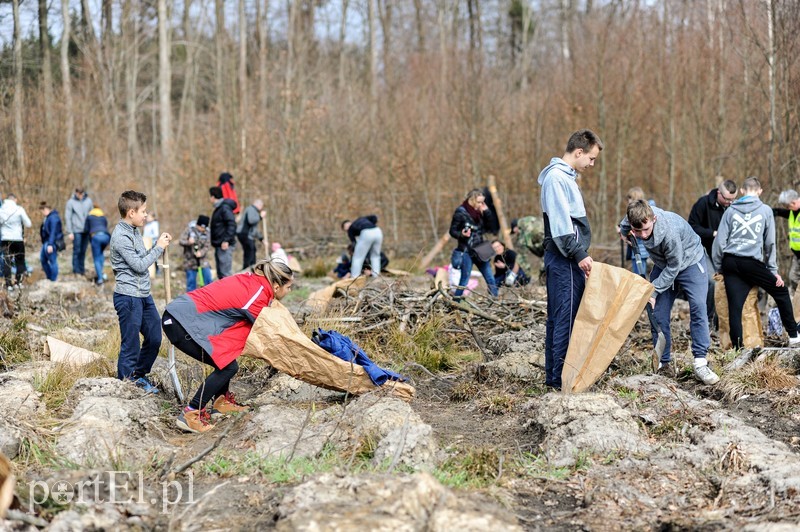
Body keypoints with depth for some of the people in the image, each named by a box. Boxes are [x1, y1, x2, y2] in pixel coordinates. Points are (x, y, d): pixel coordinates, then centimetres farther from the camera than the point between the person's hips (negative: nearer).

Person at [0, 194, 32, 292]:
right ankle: (17, 282, 12)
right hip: (18, 239, -2)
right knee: (20, 261, 13)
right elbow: (28, 224, -4)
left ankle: (8, 284, -1)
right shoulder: (19, 209, -8)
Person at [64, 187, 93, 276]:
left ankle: (82, 269, 16)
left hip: (86, 230, 3)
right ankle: (76, 270, 3)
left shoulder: (88, 201, 5)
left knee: (83, 251, 8)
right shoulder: (71, 202, -4)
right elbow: (67, 218, -4)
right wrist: (69, 232, -9)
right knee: (77, 250, -3)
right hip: (76, 230, -3)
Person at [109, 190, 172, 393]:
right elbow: (139, 265, -19)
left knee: (154, 338, 16)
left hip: (144, 295, 10)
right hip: (128, 297, -10)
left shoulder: (134, 231, 12)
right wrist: (159, 247, -11)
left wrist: (159, 245, 4)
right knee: (130, 345, -1)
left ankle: (139, 376, 31)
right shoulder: (120, 236, -17)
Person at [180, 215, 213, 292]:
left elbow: (207, 246, -2)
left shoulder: (207, 232, -1)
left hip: (203, 259, 2)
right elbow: (181, 241, -10)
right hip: (190, 259, -2)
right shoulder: (189, 230, -7)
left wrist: (201, 252, -21)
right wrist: (188, 242, -32)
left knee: (208, 279, -4)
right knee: (191, 279, 3)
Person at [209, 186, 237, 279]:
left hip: (225, 245, -11)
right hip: (219, 245, 11)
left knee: (225, 273, -12)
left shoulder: (225, 208, -14)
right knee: (220, 274, 15)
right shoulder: (218, 208, 16)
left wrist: (226, 240, -25)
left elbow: (232, 224, -22)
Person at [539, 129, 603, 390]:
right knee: (567, 317, -9)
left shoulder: (565, 176, 18)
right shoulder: (557, 177, -14)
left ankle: (553, 373, 17)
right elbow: (560, 223, -21)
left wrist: (579, 254, 19)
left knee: (558, 317, 12)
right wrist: (579, 255, -20)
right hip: (564, 260, -10)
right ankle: (561, 376, -7)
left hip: (567, 259, 10)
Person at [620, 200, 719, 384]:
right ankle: (664, 365, 7)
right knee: (658, 315, -2)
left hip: (689, 261, -5)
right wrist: (625, 232, -12)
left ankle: (700, 364, -20)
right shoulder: (633, 218, -24)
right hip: (663, 264, 5)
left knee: (698, 308, -19)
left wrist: (653, 291, -24)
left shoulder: (670, 231, -40)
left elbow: (673, 267, -26)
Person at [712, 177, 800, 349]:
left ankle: (737, 348, 0)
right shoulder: (766, 210, 5)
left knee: (734, 307, 3)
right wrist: (773, 270, 12)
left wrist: (718, 268, 12)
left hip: (730, 262, 2)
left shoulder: (731, 210, 9)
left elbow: (720, 241, 4)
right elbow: (770, 243, 7)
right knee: (781, 292, 15)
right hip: (752, 263, -2)